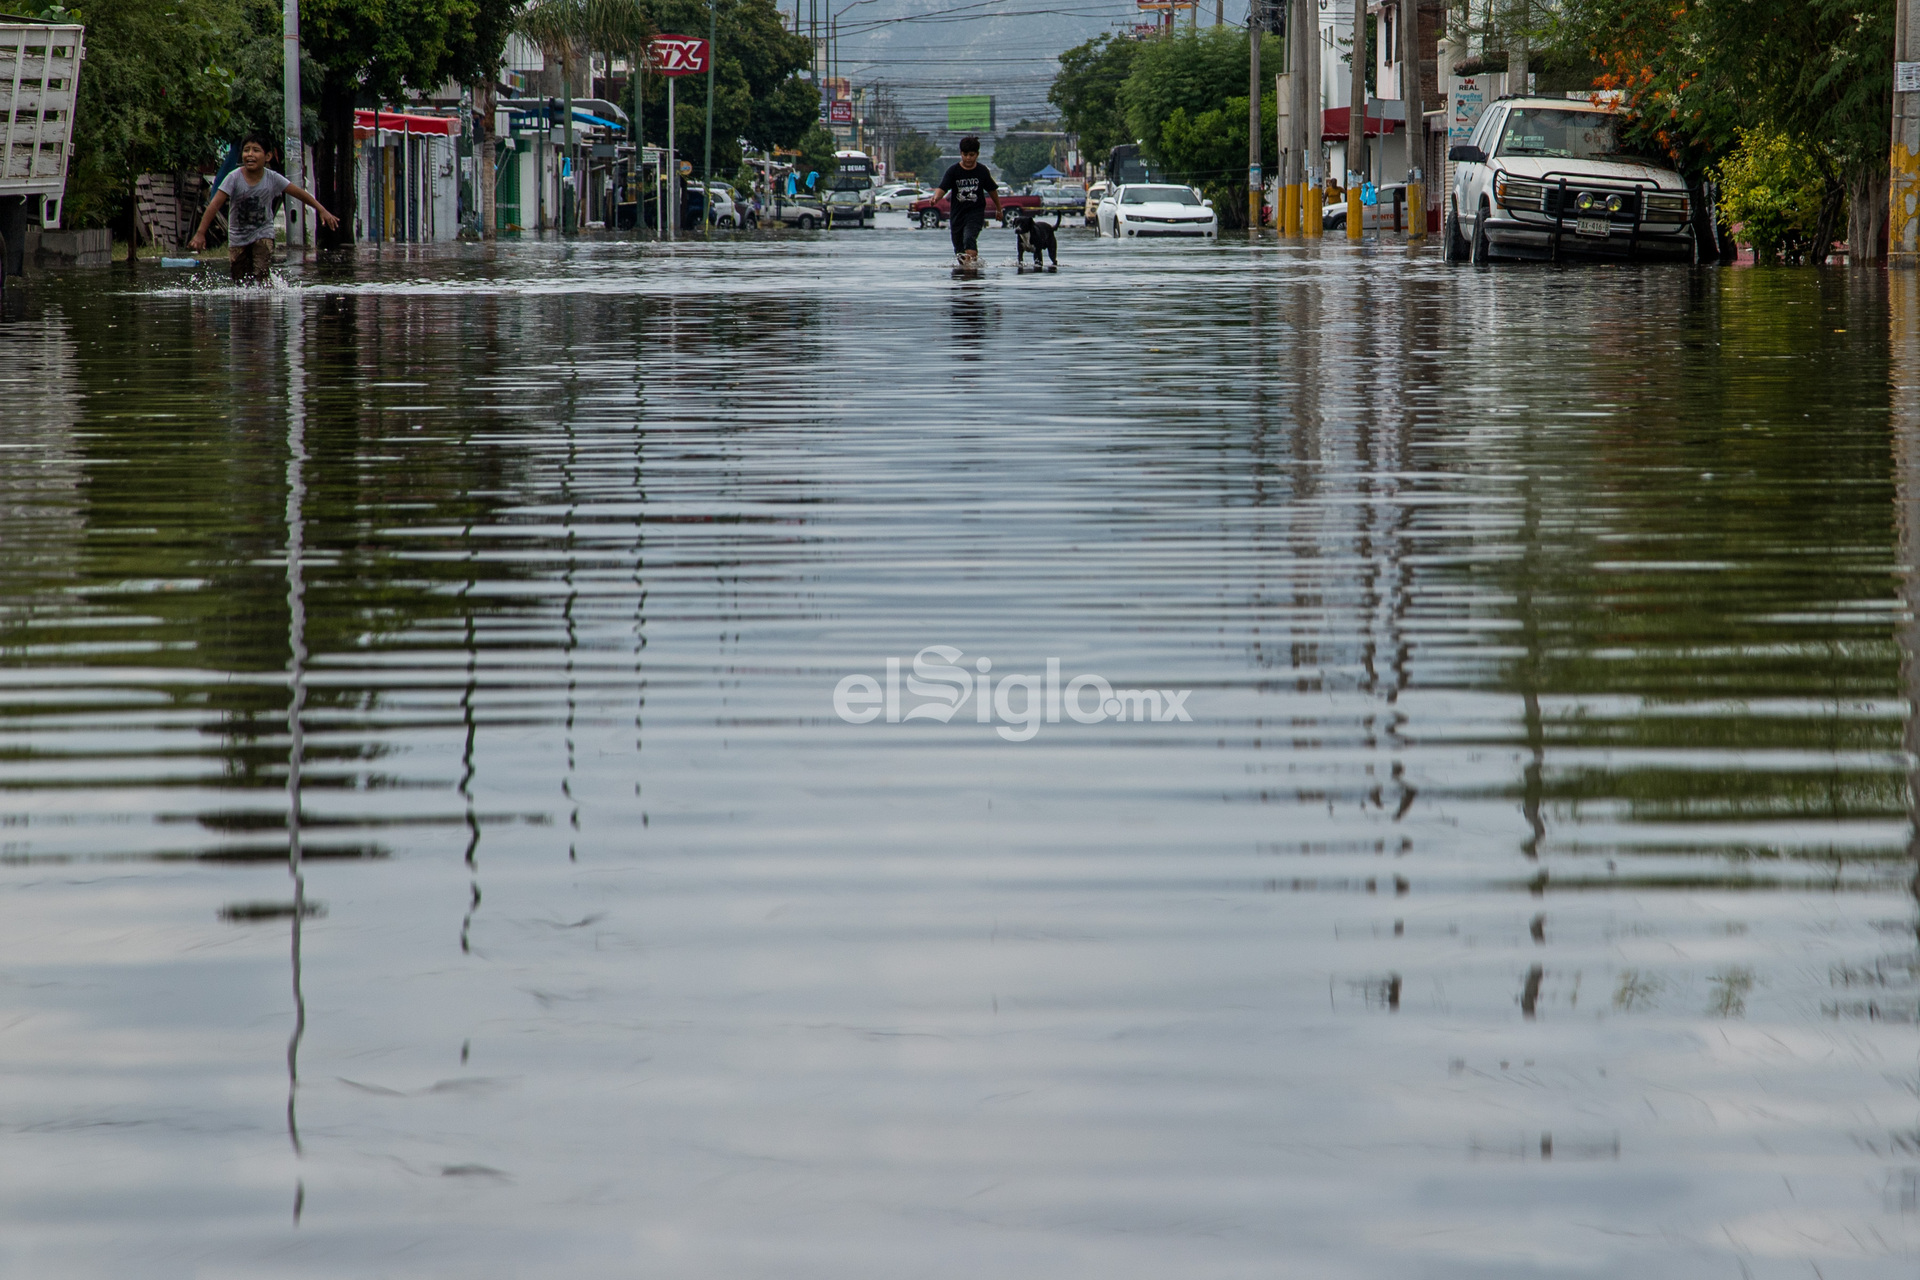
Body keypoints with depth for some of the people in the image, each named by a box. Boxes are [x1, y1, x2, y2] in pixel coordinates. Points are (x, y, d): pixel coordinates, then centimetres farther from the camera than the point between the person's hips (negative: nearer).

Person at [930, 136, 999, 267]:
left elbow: (992, 190, 13)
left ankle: (971, 263, -36)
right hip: (957, 213, 2)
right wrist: (936, 197, -38)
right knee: (959, 248, 8)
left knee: (969, 238, -26)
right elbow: (942, 188, -14)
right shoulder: (953, 170, -4)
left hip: (976, 212, -2)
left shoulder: (982, 171, -1)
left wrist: (998, 208, 23)